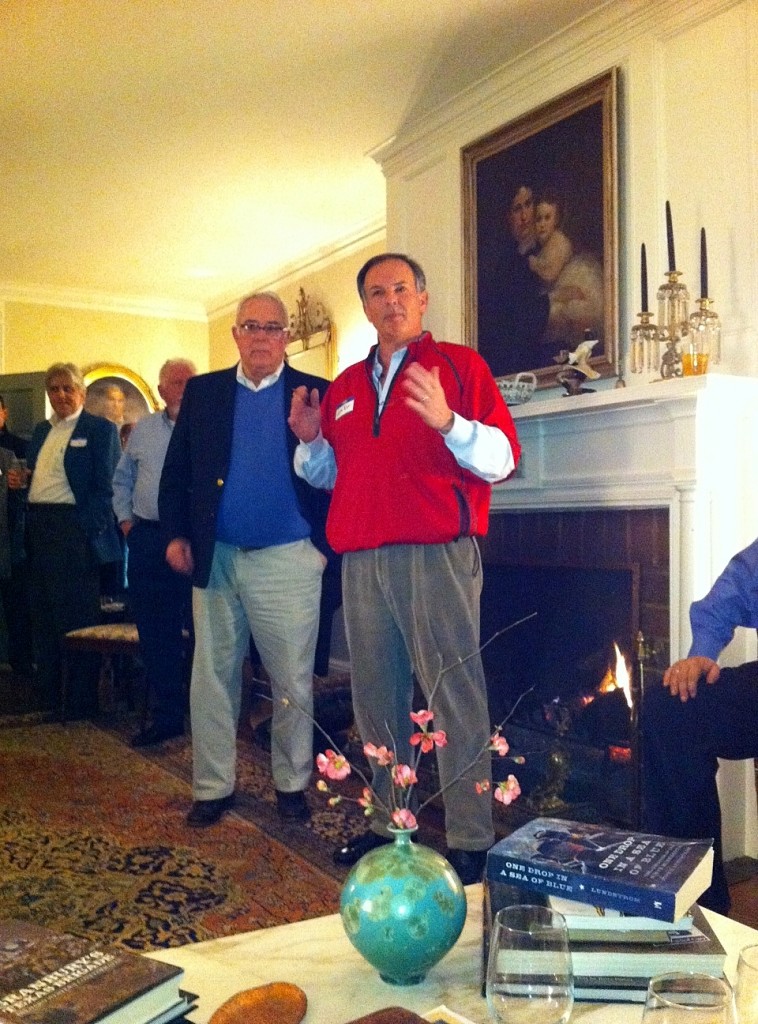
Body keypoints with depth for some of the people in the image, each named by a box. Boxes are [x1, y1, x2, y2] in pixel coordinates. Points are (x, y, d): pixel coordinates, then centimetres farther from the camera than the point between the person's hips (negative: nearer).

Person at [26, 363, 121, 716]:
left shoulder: (99, 429, -3)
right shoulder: (41, 430, 18)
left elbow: (107, 485, -10)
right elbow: (31, 476, 22)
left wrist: (90, 529, -17)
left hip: (75, 531, -7)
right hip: (39, 530, 7)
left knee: (78, 615, -1)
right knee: (43, 614, 13)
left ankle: (81, 700, 10)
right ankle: (47, 692, 26)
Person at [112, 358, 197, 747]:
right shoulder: (142, 430, 15)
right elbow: (122, 479, 22)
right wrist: (125, 518, 12)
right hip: (147, 539, 5)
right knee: (155, 633, 9)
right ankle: (166, 715, 21)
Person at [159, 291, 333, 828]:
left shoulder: (317, 394, 1)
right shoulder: (202, 391, 9)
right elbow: (176, 469, 10)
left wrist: (324, 543, -10)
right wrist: (176, 535, 3)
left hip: (288, 560, -2)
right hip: (214, 558, 3)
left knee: (293, 680, 6)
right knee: (212, 678, 9)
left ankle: (292, 784, 23)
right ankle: (213, 787, 23)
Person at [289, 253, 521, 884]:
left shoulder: (459, 364, 3)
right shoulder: (346, 386, 19)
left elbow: (502, 459, -7)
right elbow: (327, 473, 25)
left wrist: (446, 420, -23)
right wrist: (309, 440, 4)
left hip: (437, 556, -6)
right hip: (362, 563, 6)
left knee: (454, 698, -3)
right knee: (377, 699, 12)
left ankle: (472, 841, 7)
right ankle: (389, 822, 26)